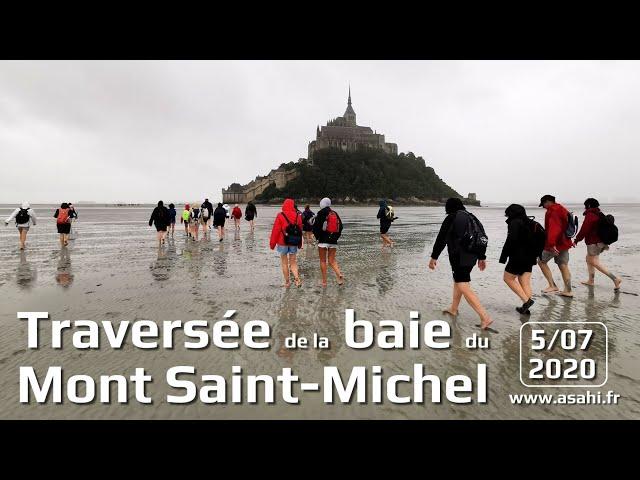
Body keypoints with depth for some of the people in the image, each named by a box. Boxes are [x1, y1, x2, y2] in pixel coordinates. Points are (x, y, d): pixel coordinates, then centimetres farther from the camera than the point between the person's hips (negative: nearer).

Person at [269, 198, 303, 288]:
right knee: (293, 262, 11)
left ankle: (287, 282, 15)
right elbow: (300, 230, 5)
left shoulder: (280, 216, -9)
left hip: (282, 243, -2)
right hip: (294, 243, 2)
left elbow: (275, 230, -8)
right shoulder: (298, 216, 0)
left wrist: (272, 243, 0)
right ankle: (297, 279, -10)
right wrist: (300, 244, 14)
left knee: (284, 263, 10)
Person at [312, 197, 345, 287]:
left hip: (323, 240, -4)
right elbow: (340, 227, 9)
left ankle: (324, 281, 7)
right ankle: (339, 274, -16)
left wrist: (317, 236, 4)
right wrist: (336, 237, 14)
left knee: (323, 261, 6)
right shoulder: (335, 214, 8)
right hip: (333, 241, 4)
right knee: (332, 260, 9)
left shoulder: (321, 214, -7)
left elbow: (315, 227, -10)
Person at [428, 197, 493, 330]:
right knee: (458, 280, 24)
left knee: (464, 288, -10)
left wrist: (434, 257, -4)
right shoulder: (471, 217, 14)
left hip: (459, 258, -9)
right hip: (472, 256, 9)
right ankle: (453, 309, 37)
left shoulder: (450, 218, -8)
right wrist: (482, 258, 24)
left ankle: (485, 317, -16)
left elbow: (441, 239, -10)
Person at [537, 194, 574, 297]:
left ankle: (552, 286, 1)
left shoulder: (552, 211, -15)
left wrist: (551, 243, -33)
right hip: (564, 243, 9)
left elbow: (552, 228, -27)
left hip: (554, 244, -9)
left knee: (541, 261, 4)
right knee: (563, 266, 10)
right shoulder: (563, 210, 17)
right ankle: (568, 290, 12)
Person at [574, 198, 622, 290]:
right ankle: (591, 280, 24)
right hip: (602, 242, 10)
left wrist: (576, 240, -12)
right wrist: (606, 242, 25)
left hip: (594, 242, -10)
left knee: (595, 263, -7)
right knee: (589, 259, 20)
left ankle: (615, 278, -15)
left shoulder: (590, 215, -16)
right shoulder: (600, 215, 13)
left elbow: (584, 230, -20)